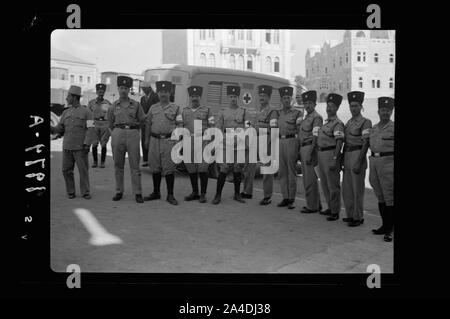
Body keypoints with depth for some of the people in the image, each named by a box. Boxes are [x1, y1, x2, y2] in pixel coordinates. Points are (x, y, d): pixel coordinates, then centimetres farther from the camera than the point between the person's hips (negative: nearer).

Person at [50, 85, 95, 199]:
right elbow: (59, 129, 9)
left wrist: (87, 144, -18)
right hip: (67, 147, 4)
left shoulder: (86, 112, -2)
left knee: (83, 170, -2)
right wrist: (50, 128, -10)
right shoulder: (66, 113, 13)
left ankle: (85, 192, 7)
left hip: (80, 147, -4)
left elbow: (90, 130, -9)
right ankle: (70, 192, 15)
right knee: (67, 170, 3)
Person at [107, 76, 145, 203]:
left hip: (133, 134, -1)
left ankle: (137, 193, 3)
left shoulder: (136, 105, 6)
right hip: (117, 134, 2)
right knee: (118, 165, 6)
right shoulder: (113, 106, 9)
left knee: (135, 165, -2)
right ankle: (119, 192, 15)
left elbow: (141, 121, 14)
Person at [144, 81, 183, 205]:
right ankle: (156, 193, 20)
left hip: (169, 140, -3)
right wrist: (146, 139, 9)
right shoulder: (153, 108, 14)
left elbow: (179, 126, 1)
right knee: (155, 167, 8)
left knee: (169, 168, -4)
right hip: (154, 140, 3)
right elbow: (148, 124, 16)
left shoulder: (176, 108, 4)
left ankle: (170, 195, 4)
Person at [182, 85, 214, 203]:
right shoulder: (184, 111, 16)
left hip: (203, 141, -3)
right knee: (191, 169, 7)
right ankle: (195, 193, 19)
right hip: (188, 142, 4)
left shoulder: (207, 110, 6)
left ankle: (203, 194, 1)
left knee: (203, 169, -8)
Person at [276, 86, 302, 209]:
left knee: (291, 171, -2)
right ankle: (285, 198, 14)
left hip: (291, 141, -5)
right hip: (280, 142, 5)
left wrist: (290, 131, -13)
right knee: (282, 171, 6)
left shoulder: (297, 113, 2)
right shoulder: (278, 113, 15)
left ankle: (291, 199, 3)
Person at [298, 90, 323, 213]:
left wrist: (309, 154, -22)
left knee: (310, 179, -5)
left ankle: (312, 206, 3)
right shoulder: (306, 118, 18)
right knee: (307, 178, 14)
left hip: (310, 149, -10)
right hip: (303, 148, 10)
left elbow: (315, 138, -18)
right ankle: (316, 203, 24)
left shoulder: (317, 118, -11)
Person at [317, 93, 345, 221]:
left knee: (333, 184, -2)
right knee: (324, 183, 16)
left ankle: (335, 212, 7)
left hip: (331, 154, -9)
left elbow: (339, 142, -19)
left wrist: (334, 159, -24)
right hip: (321, 153, 9)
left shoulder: (337, 124, -13)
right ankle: (330, 207, 29)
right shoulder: (326, 122, 15)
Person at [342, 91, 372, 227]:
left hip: (358, 156, -8)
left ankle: (358, 217, 10)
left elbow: (366, 144, -14)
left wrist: (358, 163, -20)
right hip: (347, 156, 8)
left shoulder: (365, 122, -8)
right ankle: (350, 215, 24)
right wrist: (342, 160, 16)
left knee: (357, 189, 0)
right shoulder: (349, 122, 15)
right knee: (346, 188, 12)